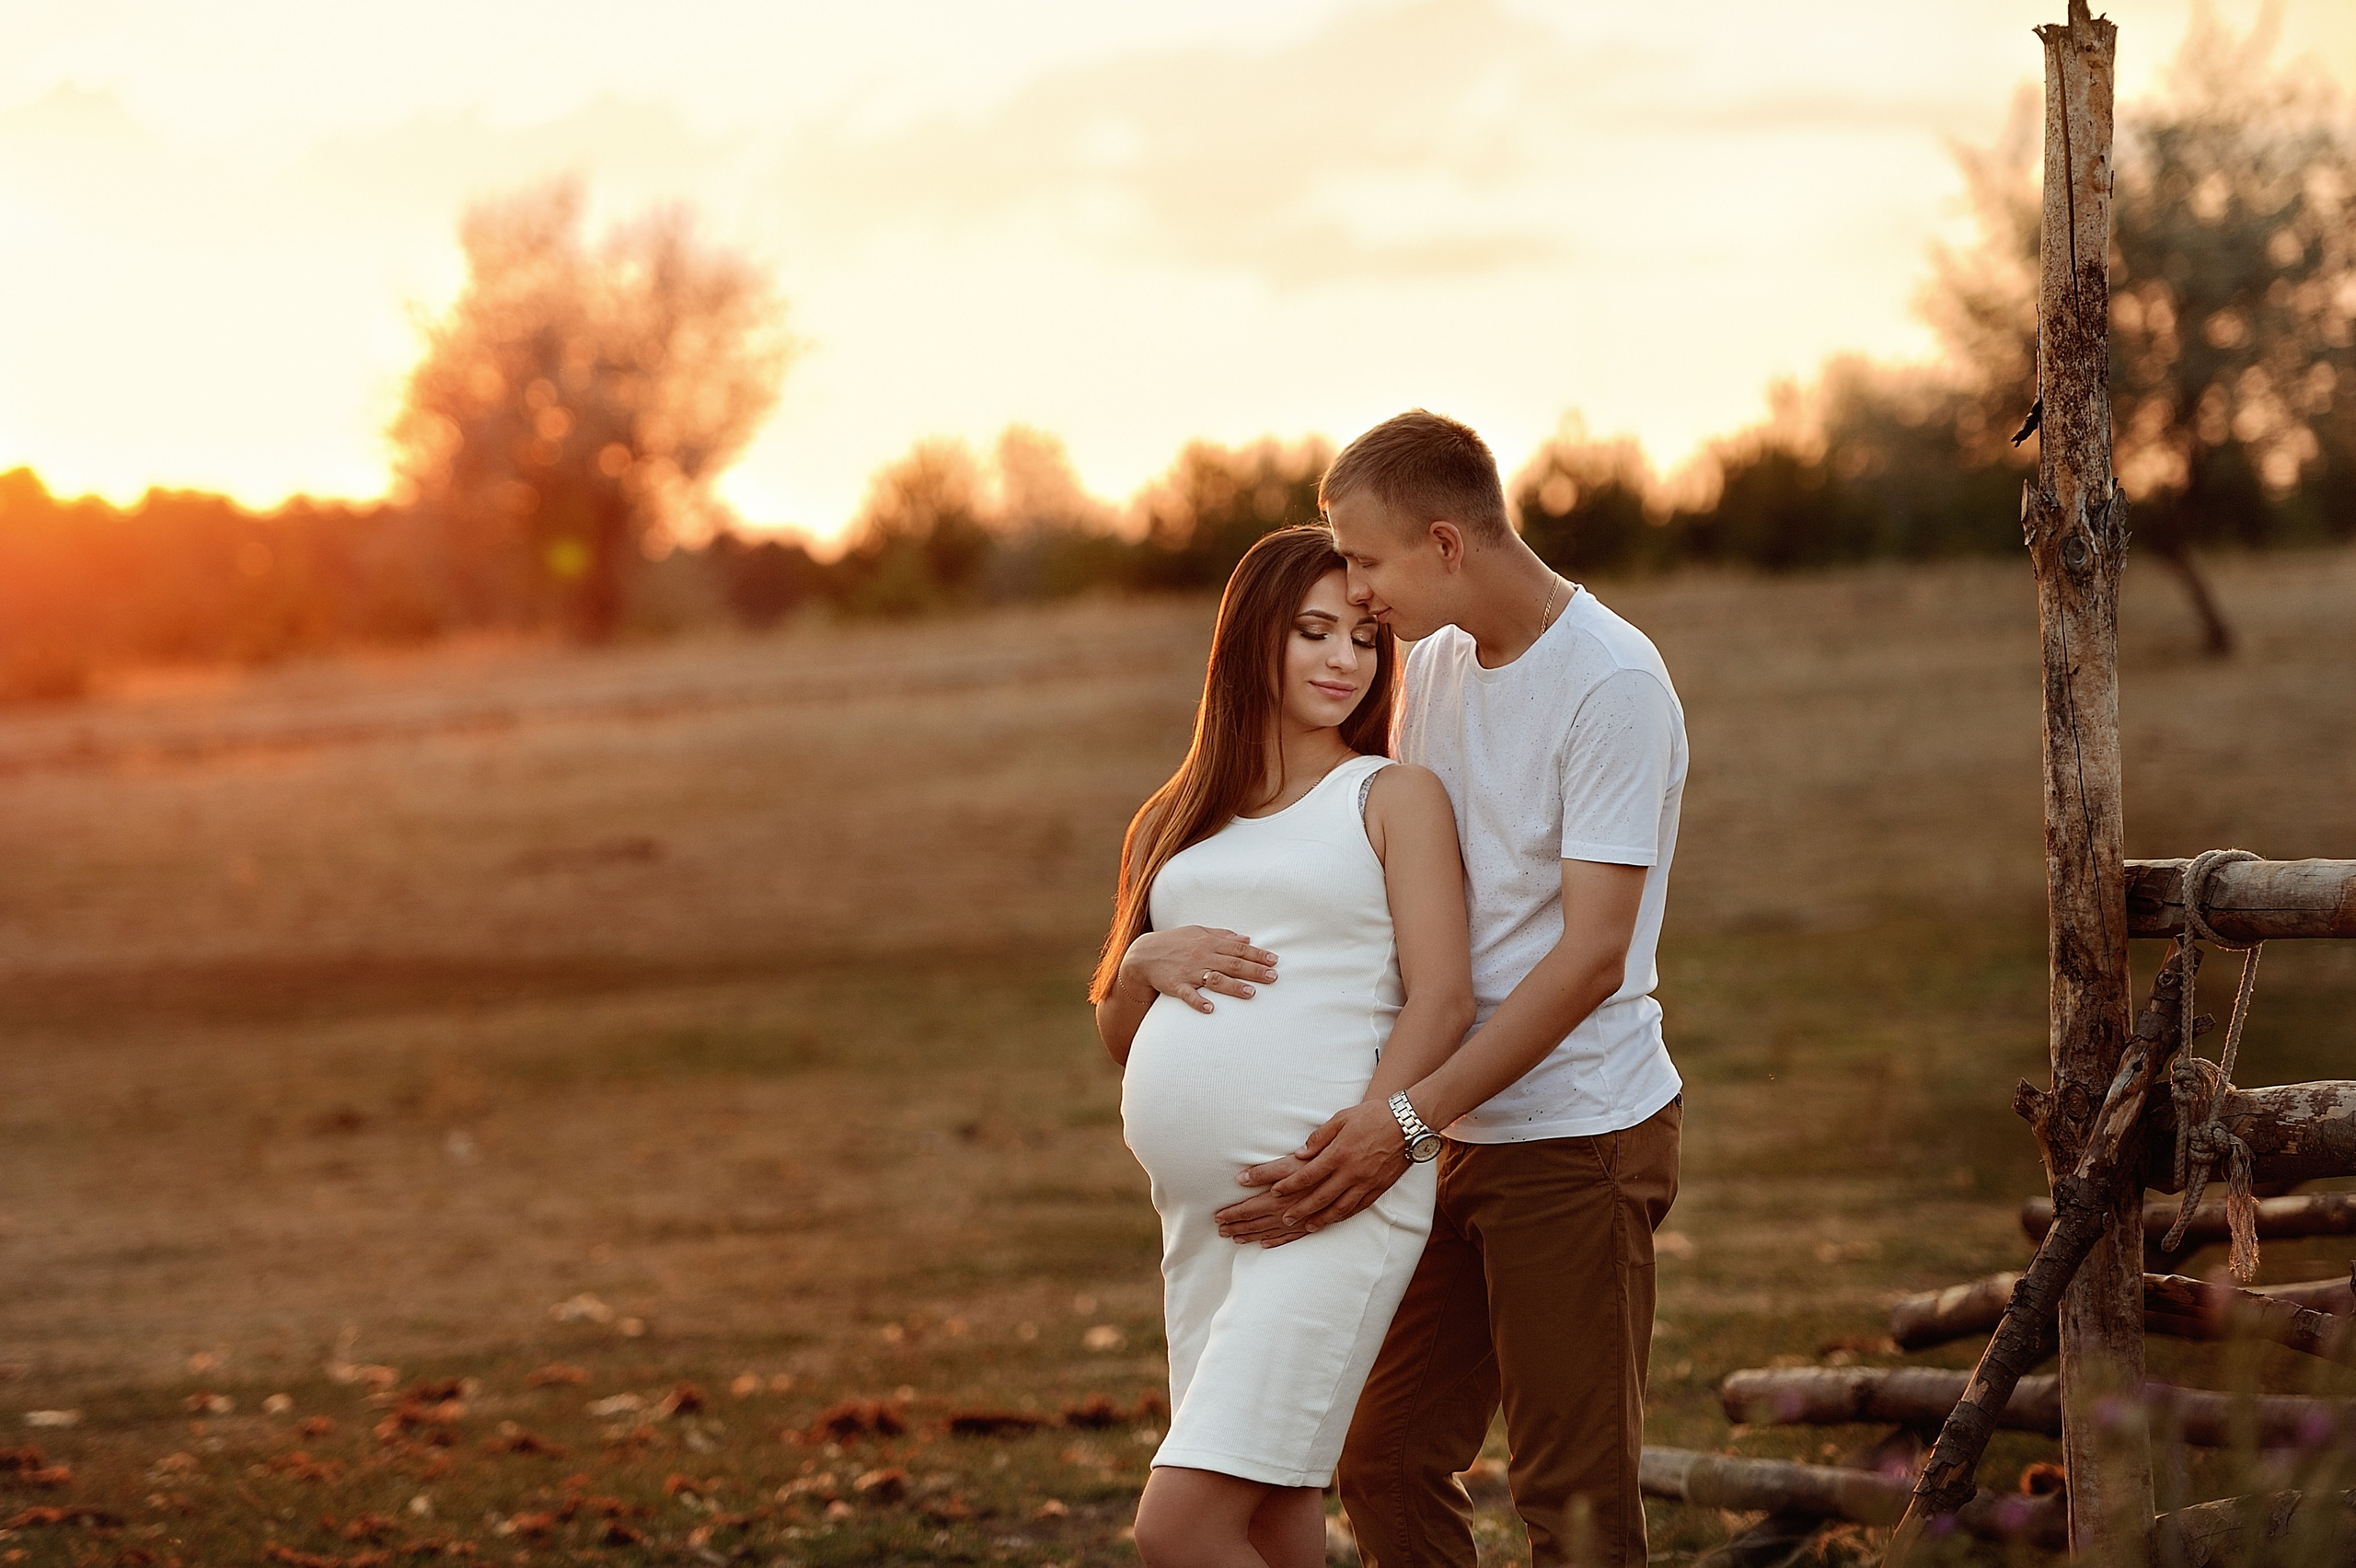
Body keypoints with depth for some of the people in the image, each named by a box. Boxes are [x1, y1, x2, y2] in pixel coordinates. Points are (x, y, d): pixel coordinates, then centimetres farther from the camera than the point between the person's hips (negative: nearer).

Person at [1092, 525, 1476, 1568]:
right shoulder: (1181, 822, 19)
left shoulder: (1394, 797, 4)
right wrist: (1146, 960, 0)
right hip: (1200, 1209, 6)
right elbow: (1120, 1039, 22)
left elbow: (1441, 999, -6)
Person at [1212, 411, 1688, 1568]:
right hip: (1455, 1131, 8)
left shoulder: (1613, 683, -15)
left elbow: (1591, 956, -20)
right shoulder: (1432, 664, 10)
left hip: (1578, 1132, -8)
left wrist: (1408, 1118, -24)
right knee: (1387, 1467, 8)